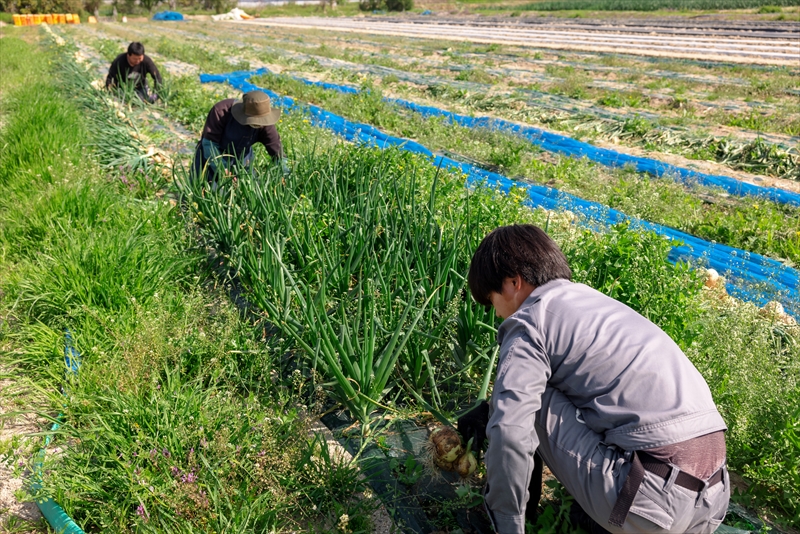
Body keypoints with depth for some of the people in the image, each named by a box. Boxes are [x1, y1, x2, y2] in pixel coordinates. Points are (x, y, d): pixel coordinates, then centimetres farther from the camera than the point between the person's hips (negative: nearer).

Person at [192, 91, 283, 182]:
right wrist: (222, 171, -36)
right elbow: (209, 143, -28)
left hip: (241, 162, 2)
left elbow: (277, 152, -19)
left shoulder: (265, 125, -22)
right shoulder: (222, 111, -29)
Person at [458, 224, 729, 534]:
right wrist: (490, 412, 34)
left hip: (652, 504, -8)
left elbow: (509, 435, -16)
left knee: (529, 398, 1)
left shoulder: (528, 321, -6)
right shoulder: (589, 298, 19)